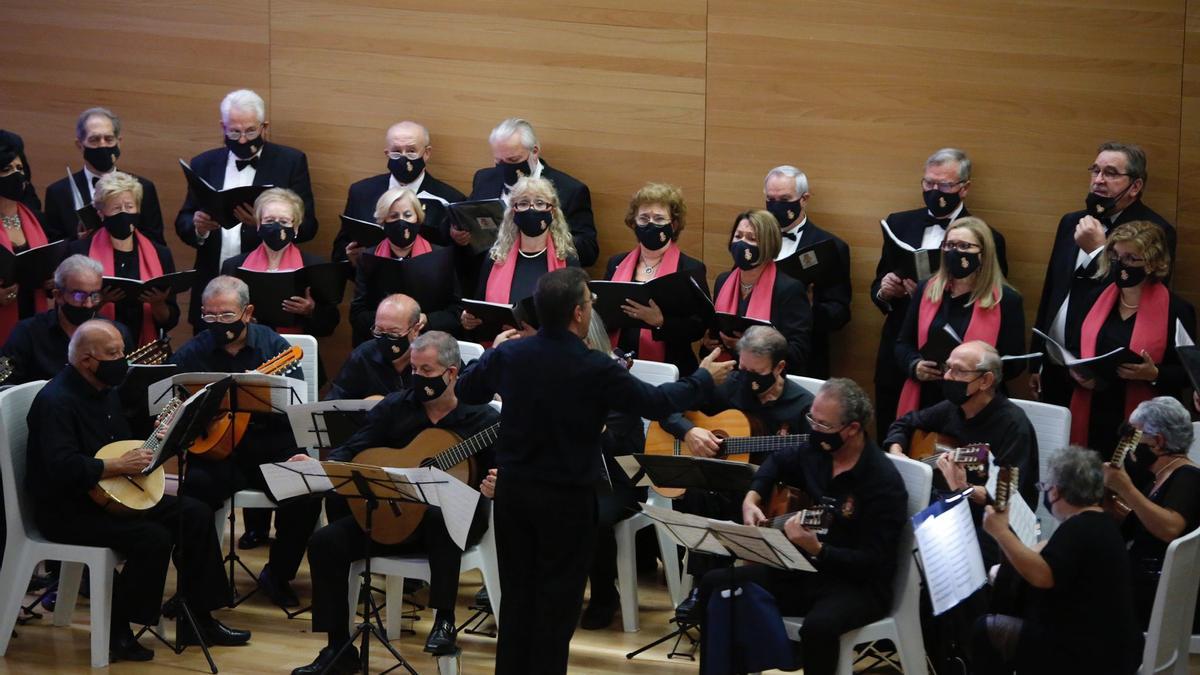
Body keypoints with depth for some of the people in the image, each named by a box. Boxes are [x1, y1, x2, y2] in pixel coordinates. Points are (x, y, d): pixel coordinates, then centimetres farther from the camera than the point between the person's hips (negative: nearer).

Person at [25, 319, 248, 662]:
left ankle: (197, 620, 8)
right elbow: (61, 467, -33)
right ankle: (116, 631, -12)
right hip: (66, 511, -10)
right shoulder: (57, 401, -21)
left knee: (196, 515, 1)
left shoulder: (105, 392, 10)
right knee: (154, 538, -28)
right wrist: (117, 466, -27)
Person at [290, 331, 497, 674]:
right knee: (325, 542, -13)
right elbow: (353, 451, 0)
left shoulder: (482, 418, -6)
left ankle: (444, 619, -28)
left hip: (456, 520, -5)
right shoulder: (395, 407, 5)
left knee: (440, 514, -41)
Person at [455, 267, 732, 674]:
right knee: (557, 600, 6)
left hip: (512, 489, 5)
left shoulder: (508, 354, -6)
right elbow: (658, 403, -7)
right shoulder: (595, 369, -19)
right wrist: (704, 378, 9)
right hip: (567, 498, -5)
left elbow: (464, 391, 12)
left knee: (516, 593, 14)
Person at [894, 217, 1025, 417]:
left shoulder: (1006, 300, -3)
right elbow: (903, 344, 14)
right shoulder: (926, 290, 9)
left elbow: (1014, 363, -4)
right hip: (926, 403, 4)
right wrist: (914, 365, -8)